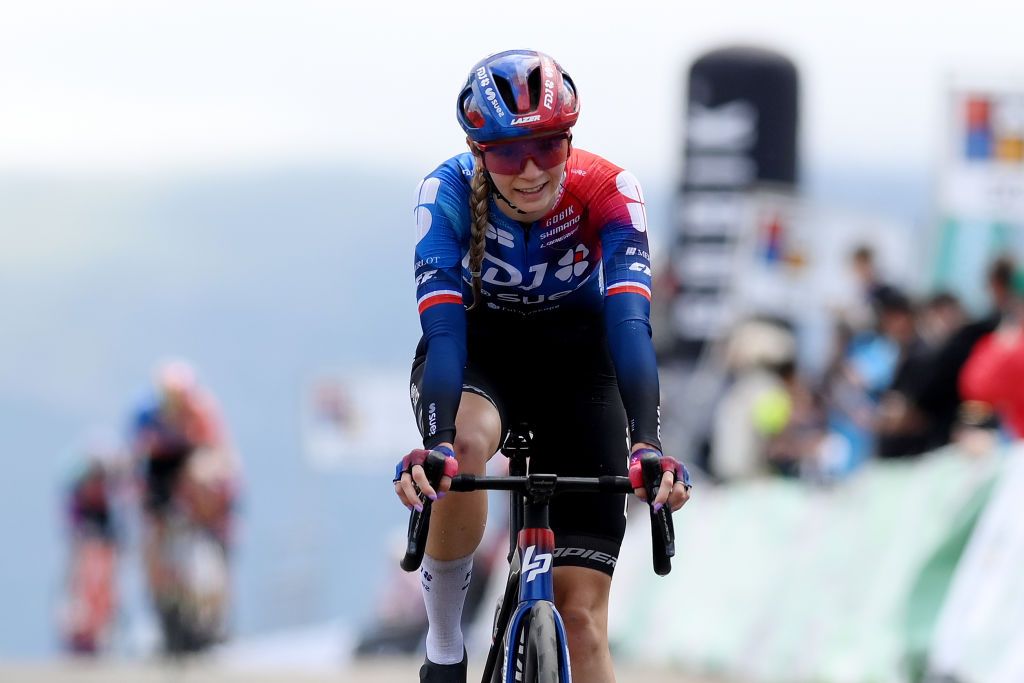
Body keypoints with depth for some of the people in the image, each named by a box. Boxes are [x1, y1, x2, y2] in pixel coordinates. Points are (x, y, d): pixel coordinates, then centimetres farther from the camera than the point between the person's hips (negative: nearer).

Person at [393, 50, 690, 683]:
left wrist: (647, 445, -52)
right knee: (467, 443, -38)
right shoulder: (449, 193, -26)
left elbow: (628, 322, -37)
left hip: (574, 362, 1)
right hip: (478, 352, -1)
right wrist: (436, 445, -53)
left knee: (583, 610, -10)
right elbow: (443, 326, -36)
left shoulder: (608, 191, -26)